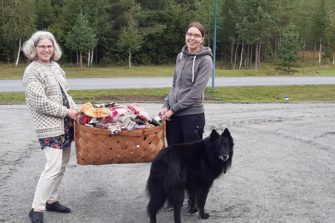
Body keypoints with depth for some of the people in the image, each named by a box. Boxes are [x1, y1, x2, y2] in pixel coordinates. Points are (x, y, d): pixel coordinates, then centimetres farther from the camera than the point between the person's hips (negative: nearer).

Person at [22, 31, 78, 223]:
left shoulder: (56, 66, 11)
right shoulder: (32, 71, -12)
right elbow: (40, 102, -19)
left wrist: (76, 110, 5)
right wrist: (66, 112, -15)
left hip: (65, 123, 8)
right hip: (49, 126, -8)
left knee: (62, 164, 12)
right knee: (54, 166, -13)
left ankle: (51, 200, 25)